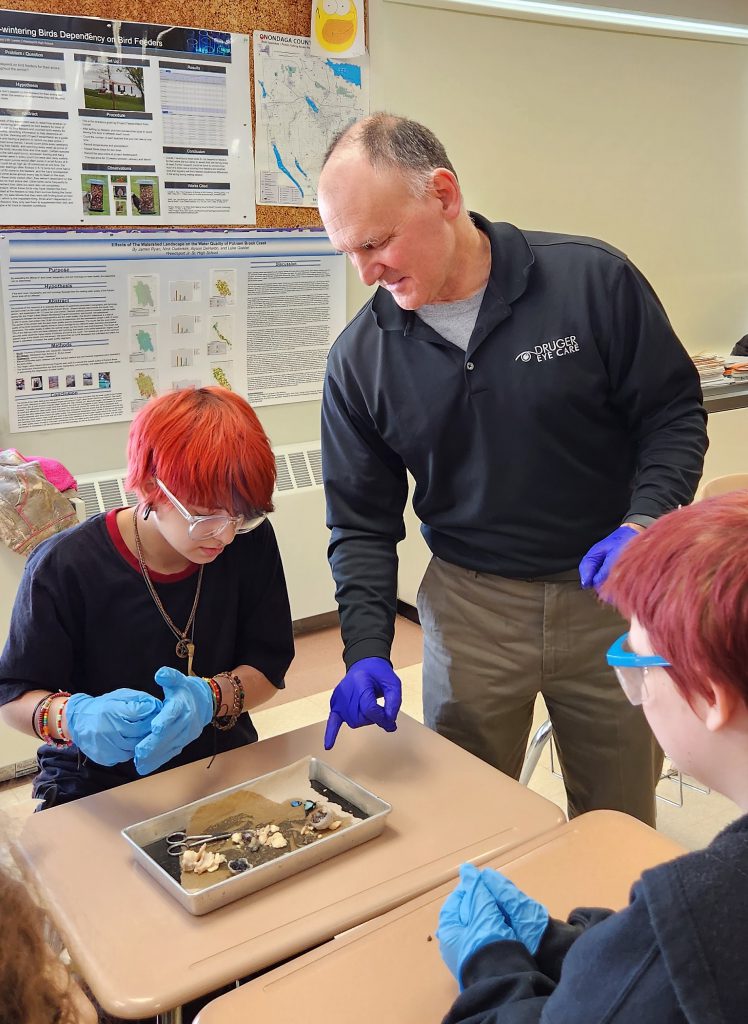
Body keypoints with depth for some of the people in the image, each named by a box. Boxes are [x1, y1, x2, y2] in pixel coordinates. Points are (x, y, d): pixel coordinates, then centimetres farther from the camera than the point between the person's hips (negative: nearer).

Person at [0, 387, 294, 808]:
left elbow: (268, 667, -3)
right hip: (96, 785, 1)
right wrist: (77, 717, -31)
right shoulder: (65, 566, -16)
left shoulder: (251, 541, -9)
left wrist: (209, 698, -26)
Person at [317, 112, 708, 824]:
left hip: (610, 595, 0)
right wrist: (367, 651, -12)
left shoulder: (593, 281, -12)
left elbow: (674, 415, -3)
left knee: (622, 825, 17)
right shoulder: (359, 358, -6)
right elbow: (362, 522, -1)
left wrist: (642, 523, -20)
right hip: (470, 606, 1)